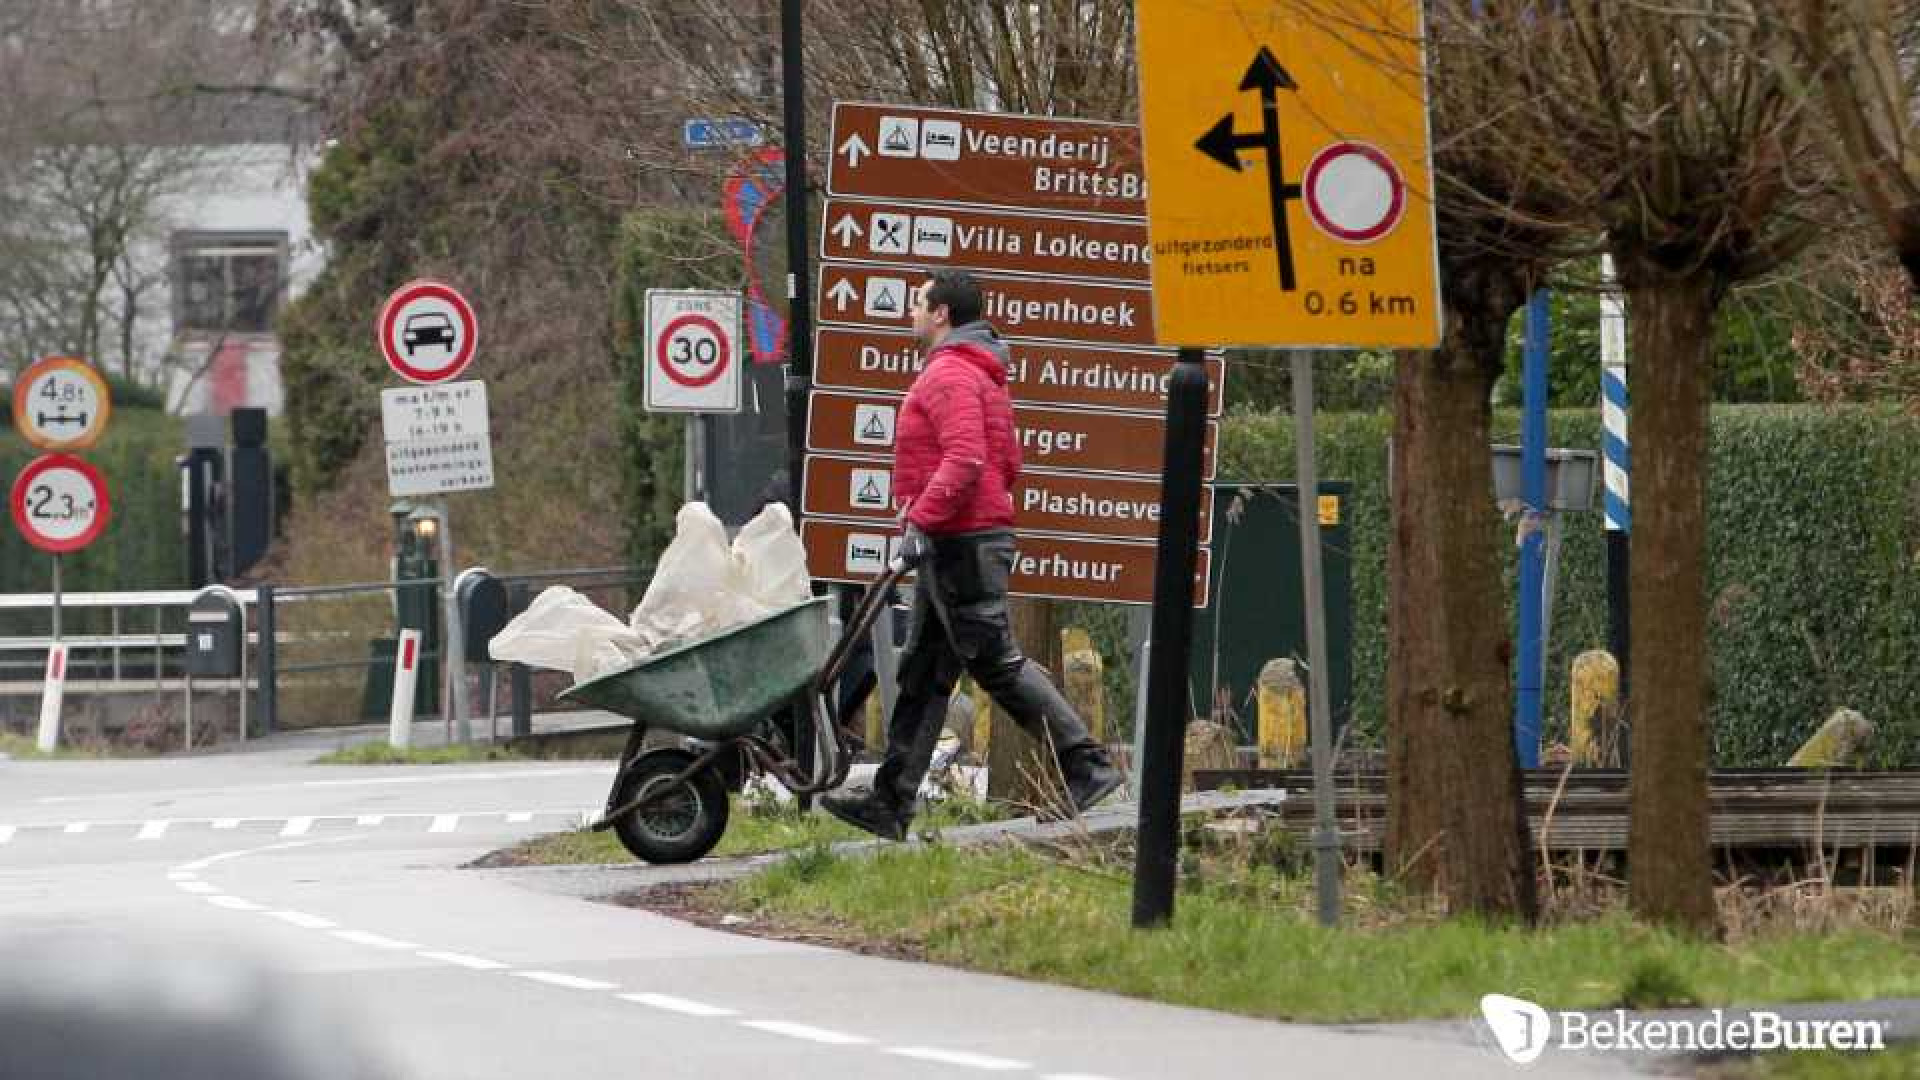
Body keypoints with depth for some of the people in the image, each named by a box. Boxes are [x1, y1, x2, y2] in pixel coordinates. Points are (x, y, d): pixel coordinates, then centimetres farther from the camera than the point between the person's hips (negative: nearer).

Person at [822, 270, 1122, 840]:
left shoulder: (949, 374, -14)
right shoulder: (983, 373, 20)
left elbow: (964, 460, -26)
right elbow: (1008, 464, 23)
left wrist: (921, 520, -26)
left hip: (959, 540, -11)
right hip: (983, 533, 11)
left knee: (996, 660, -8)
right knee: (923, 674, 10)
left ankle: (1087, 768, -7)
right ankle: (892, 802, 11)